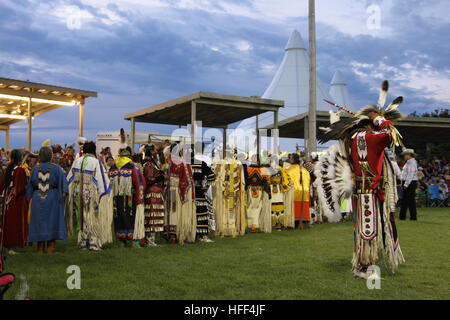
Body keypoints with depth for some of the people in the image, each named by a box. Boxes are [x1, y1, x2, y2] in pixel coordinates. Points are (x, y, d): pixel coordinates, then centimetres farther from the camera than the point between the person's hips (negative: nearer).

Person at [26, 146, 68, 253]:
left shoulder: (35, 169, 1)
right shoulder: (56, 168, -6)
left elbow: (30, 184, 6)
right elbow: (62, 181, -15)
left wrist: (30, 196, 16)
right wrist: (64, 192, -16)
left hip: (37, 199, 3)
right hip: (52, 199, -2)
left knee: (39, 221, 9)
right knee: (52, 221, 2)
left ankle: (41, 248, 11)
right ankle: (50, 247, 1)